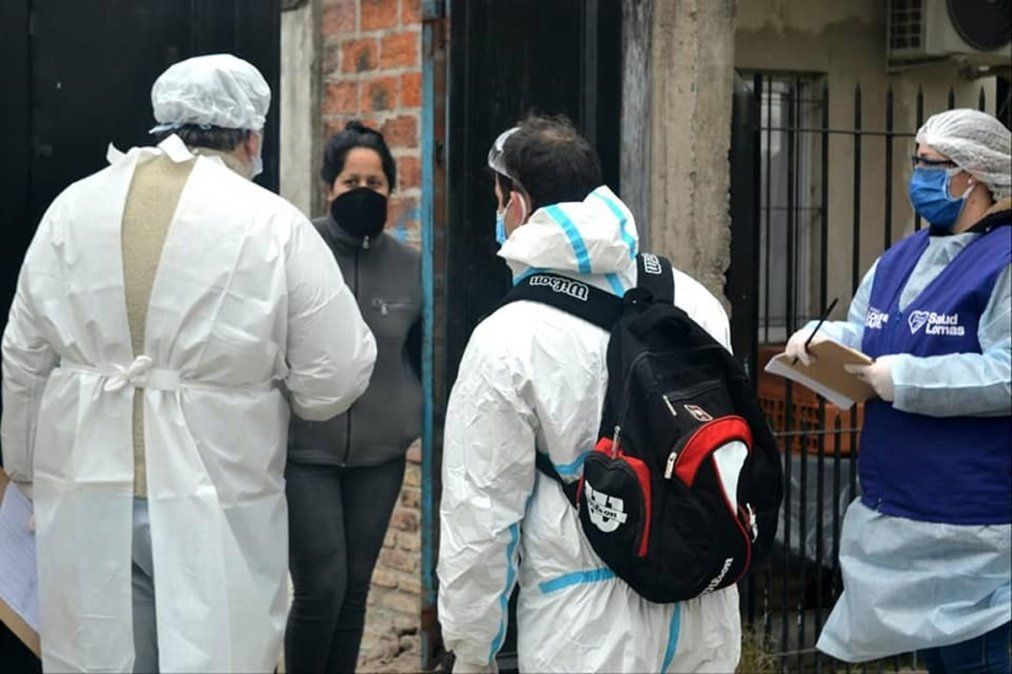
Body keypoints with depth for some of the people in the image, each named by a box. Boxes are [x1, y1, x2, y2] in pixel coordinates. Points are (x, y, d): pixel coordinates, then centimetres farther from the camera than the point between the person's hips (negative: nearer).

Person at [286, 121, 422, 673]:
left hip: (380, 455, 3)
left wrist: (412, 417, 13)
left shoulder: (409, 265, 4)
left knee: (355, 590, 10)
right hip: (304, 450, -3)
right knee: (321, 590, -7)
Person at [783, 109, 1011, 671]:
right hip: (893, 507, 8)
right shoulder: (900, 259, 14)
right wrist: (825, 339, -4)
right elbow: (863, 341, 19)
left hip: (966, 519, -8)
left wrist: (906, 379, -22)